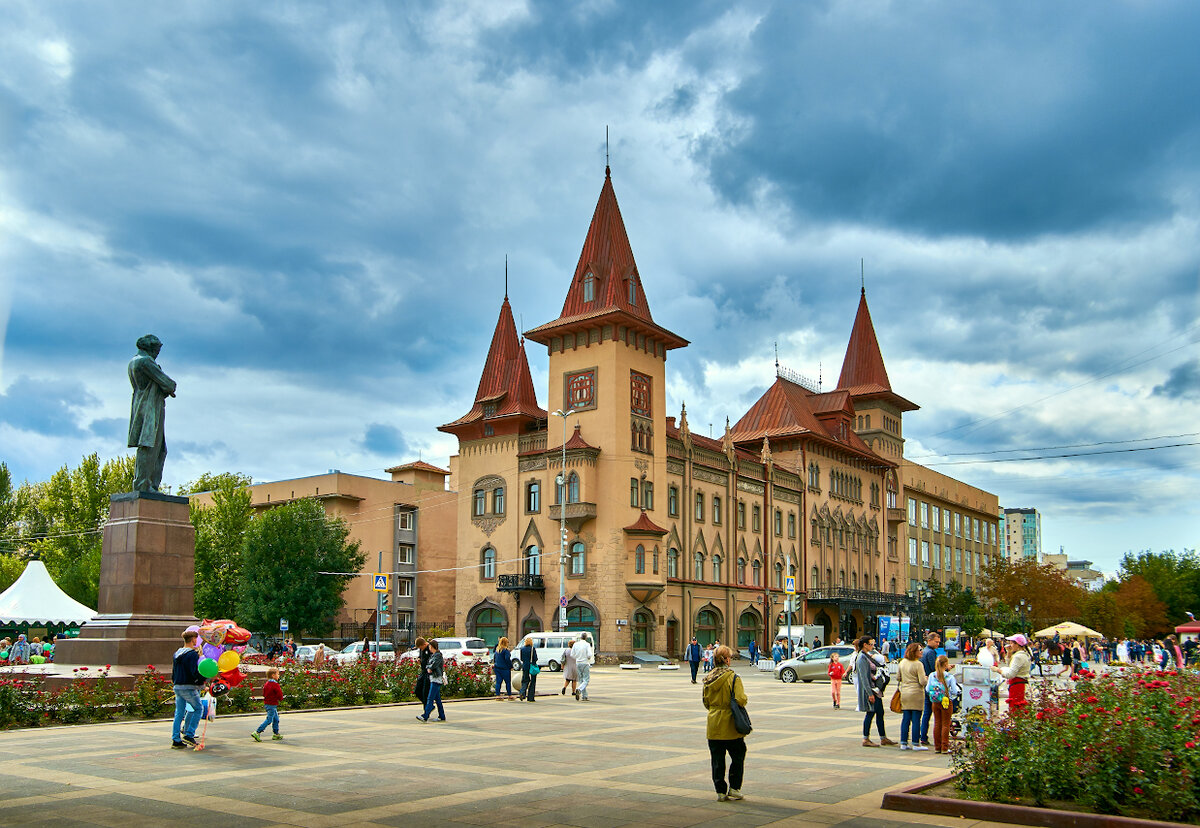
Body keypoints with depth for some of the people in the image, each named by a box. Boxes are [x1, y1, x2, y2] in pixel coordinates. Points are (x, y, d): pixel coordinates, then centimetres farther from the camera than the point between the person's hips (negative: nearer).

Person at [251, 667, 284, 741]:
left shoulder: (266, 683, 10)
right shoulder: (275, 684, -18)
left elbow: (264, 694, 19)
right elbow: (280, 694, -17)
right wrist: (280, 700, 3)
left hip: (267, 703, 10)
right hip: (272, 704, -10)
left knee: (276, 719, 15)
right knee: (269, 720, -7)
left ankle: (276, 734, 19)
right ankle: (257, 733, -10)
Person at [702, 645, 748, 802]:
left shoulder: (708, 678, 3)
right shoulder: (733, 678, -14)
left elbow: (706, 702, 9)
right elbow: (740, 700, -20)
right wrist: (744, 698, 2)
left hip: (713, 725, 4)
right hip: (730, 725, -4)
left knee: (717, 760, 9)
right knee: (738, 757, 13)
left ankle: (721, 791, 12)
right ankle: (734, 789, 12)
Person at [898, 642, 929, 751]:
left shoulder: (902, 662, 7)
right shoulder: (918, 664, -13)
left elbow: (898, 677, 16)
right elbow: (922, 682, -16)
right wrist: (926, 678, 4)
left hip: (904, 693, 6)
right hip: (916, 694, -6)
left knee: (906, 718, 10)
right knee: (916, 719, 0)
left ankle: (903, 743, 11)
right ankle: (916, 744, 3)